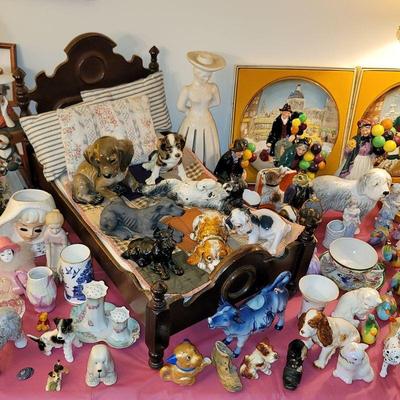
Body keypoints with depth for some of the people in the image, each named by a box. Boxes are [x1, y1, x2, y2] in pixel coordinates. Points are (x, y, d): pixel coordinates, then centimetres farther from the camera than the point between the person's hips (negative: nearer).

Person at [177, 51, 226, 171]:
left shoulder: (213, 87, -11)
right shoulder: (187, 89, -20)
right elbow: (180, 107, -7)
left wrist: (201, 107, 0)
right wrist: (191, 111, 6)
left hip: (207, 123, 3)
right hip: (192, 123, -2)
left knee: (208, 151, 15)